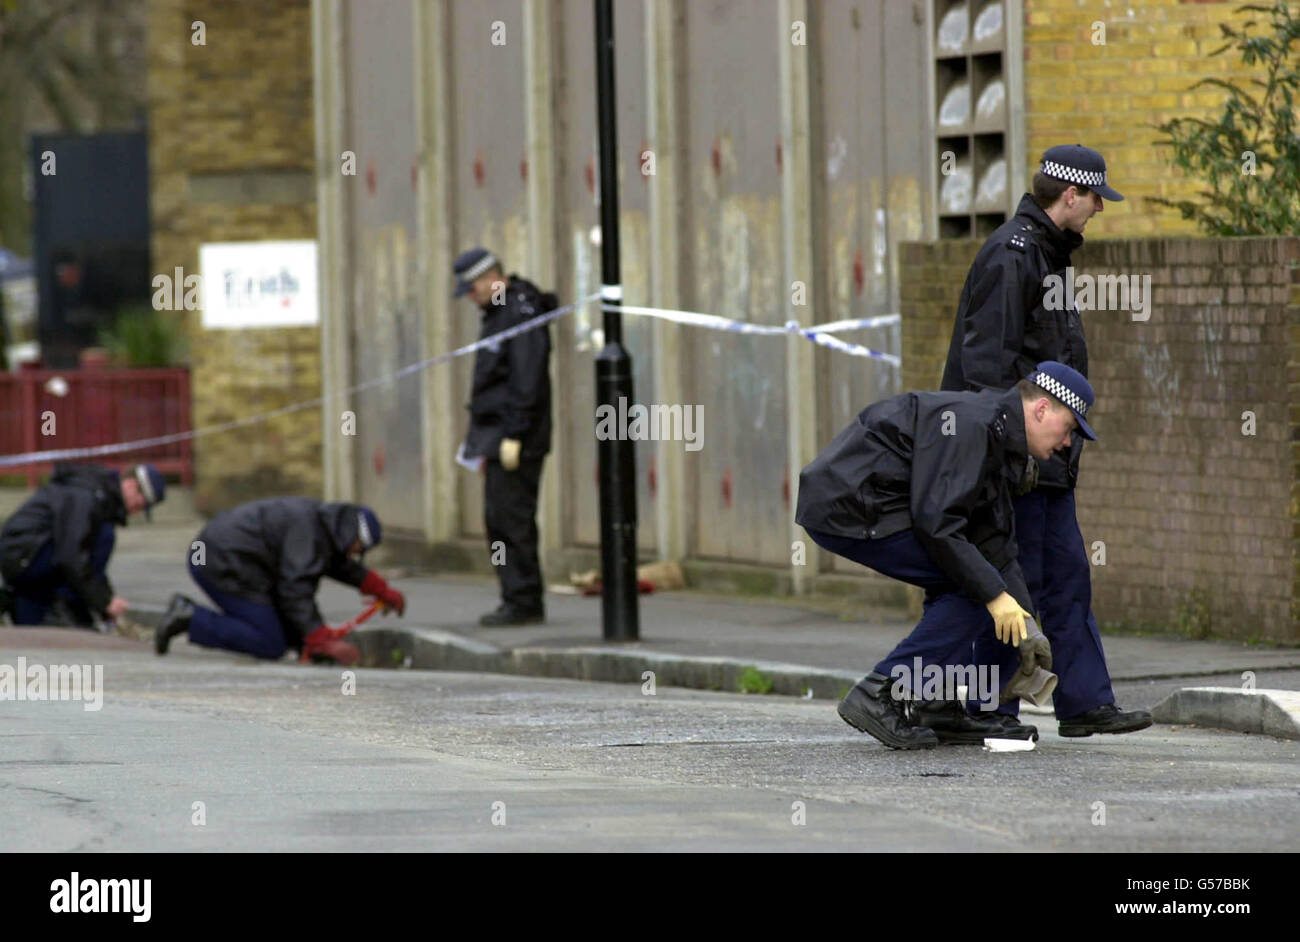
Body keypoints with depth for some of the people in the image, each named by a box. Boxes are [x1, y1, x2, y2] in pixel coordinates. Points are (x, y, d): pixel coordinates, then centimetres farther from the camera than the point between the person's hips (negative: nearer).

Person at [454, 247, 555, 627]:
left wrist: (514, 436, -22)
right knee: (498, 520, 11)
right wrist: (483, 439, 22)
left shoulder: (522, 314, -14)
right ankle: (518, 600, 14)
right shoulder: (498, 313, 18)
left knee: (511, 520, -11)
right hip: (496, 436, 10)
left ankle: (524, 602, -9)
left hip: (516, 437, -10)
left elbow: (527, 382, -20)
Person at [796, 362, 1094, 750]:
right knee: (972, 587, -11)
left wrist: (1025, 628, 16)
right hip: (848, 510, -10)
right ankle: (880, 695, -12)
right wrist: (995, 595, -17)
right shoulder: (970, 423, -16)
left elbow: (994, 543, 22)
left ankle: (938, 707, 13)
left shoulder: (997, 435, 17)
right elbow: (936, 521, -22)